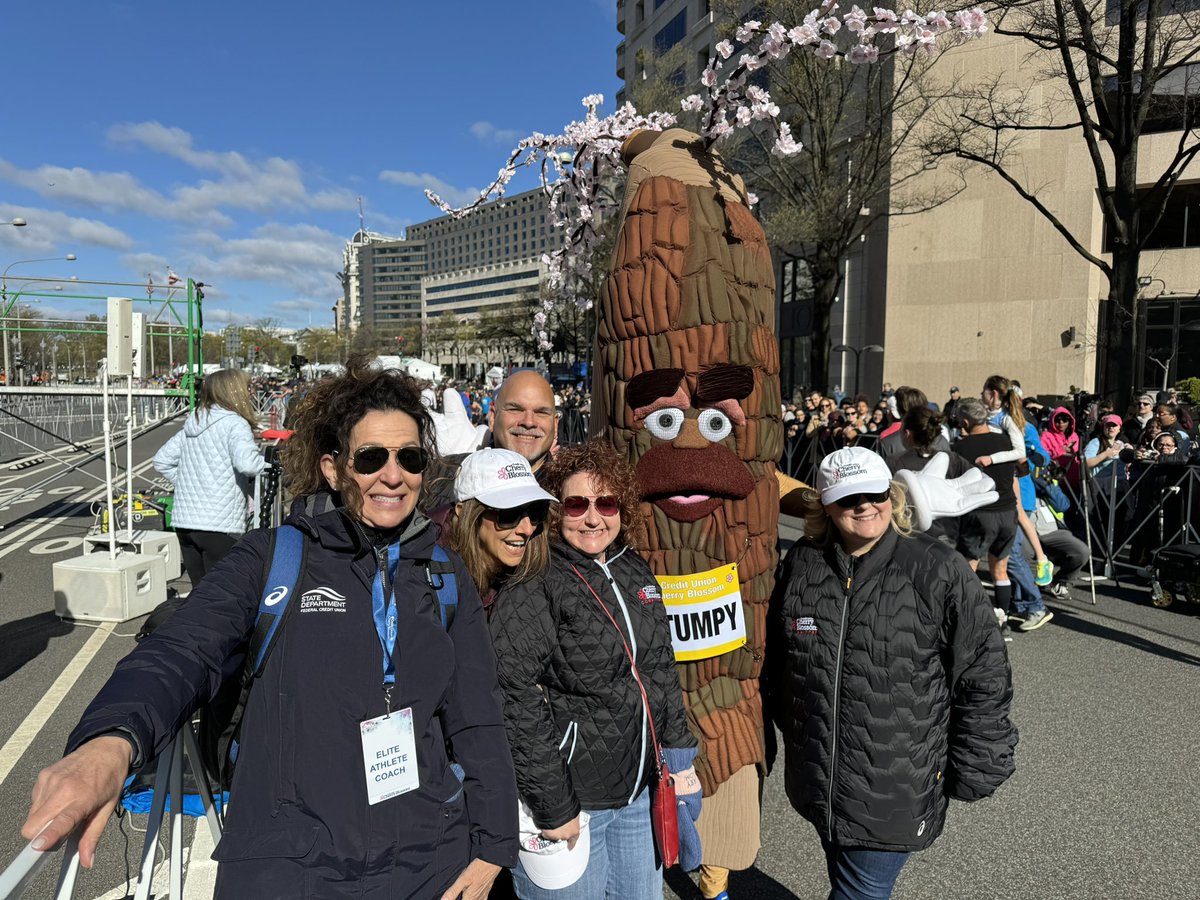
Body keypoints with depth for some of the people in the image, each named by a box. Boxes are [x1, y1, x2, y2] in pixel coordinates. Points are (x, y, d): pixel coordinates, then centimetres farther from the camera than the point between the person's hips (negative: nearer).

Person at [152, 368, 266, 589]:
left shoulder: (191, 425, 14)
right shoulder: (235, 424, -10)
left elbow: (161, 460, 19)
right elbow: (247, 463, -26)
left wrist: (188, 482, 17)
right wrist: (271, 462, -9)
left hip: (184, 521, 7)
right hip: (220, 525, -7)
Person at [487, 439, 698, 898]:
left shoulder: (635, 571, 5)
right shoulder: (535, 584, -17)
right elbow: (517, 700, -21)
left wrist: (680, 753, 12)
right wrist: (553, 807, -18)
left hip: (639, 792, 7)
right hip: (570, 800, -6)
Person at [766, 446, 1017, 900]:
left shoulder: (938, 570, -15)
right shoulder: (801, 564, -3)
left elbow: (983, 673, -9)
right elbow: (776, 655, 12)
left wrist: (972, 769, -5)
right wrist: (789, 725, 17)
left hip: (896, 790, -4)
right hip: (818, 779, 4)